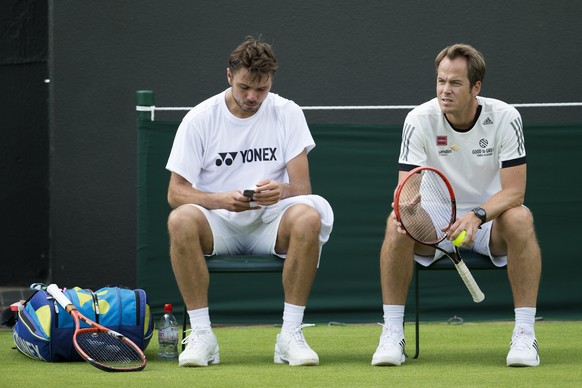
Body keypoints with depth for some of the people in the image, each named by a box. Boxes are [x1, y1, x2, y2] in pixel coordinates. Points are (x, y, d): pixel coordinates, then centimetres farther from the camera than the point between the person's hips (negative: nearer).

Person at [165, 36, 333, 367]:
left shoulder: (287, 114, 1)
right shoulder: (200, 119, -2)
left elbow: (302, 187, -4)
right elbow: (176, 193, -5)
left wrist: (282, 190, -30)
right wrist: (220, 199, -25)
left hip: (270, 223, 1)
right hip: (218, 224, 0)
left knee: (307, 217, -33)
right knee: (181, 220, -35)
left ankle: (291, 334, -25)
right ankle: (202, 334, -25)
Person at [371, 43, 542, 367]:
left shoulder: (505, 118, -13)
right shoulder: (419, 120, -11)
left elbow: (514, 191, -16)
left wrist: (477, 215, -35)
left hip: (489, 220, -1)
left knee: (520, 219, -35)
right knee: (396, 224, -31)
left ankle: (525, 334, -28)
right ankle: (392, 334, -21)